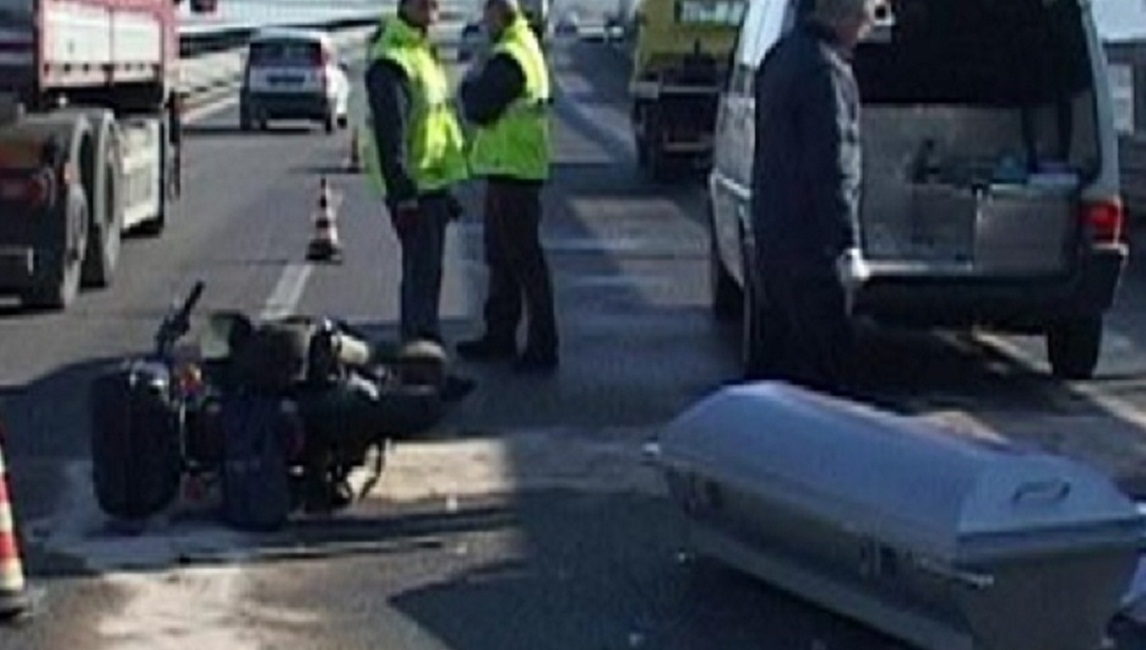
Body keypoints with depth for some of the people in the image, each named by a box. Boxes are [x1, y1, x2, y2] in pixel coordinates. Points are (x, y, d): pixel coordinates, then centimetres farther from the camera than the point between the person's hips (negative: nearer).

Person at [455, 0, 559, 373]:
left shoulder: (508, 59, -18)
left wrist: (469, 86, -2)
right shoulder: (528, 51, 15)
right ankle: (499, 335, 26)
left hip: (512, 174, -10)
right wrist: (478, 87, 4)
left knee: (525, 261, -7)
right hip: (512, 170, 10)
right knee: (502, 258, 17)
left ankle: (542, 348, -3)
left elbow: (479, 108, -20)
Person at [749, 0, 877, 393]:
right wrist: (848, 241, -21)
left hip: (771, 231, 10)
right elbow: (832, 167, -22)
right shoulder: (825, 70, -19)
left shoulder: (782, 55, 13)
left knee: (780, 348, 18)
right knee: (826, 361, -6)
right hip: (810, 242, -10)